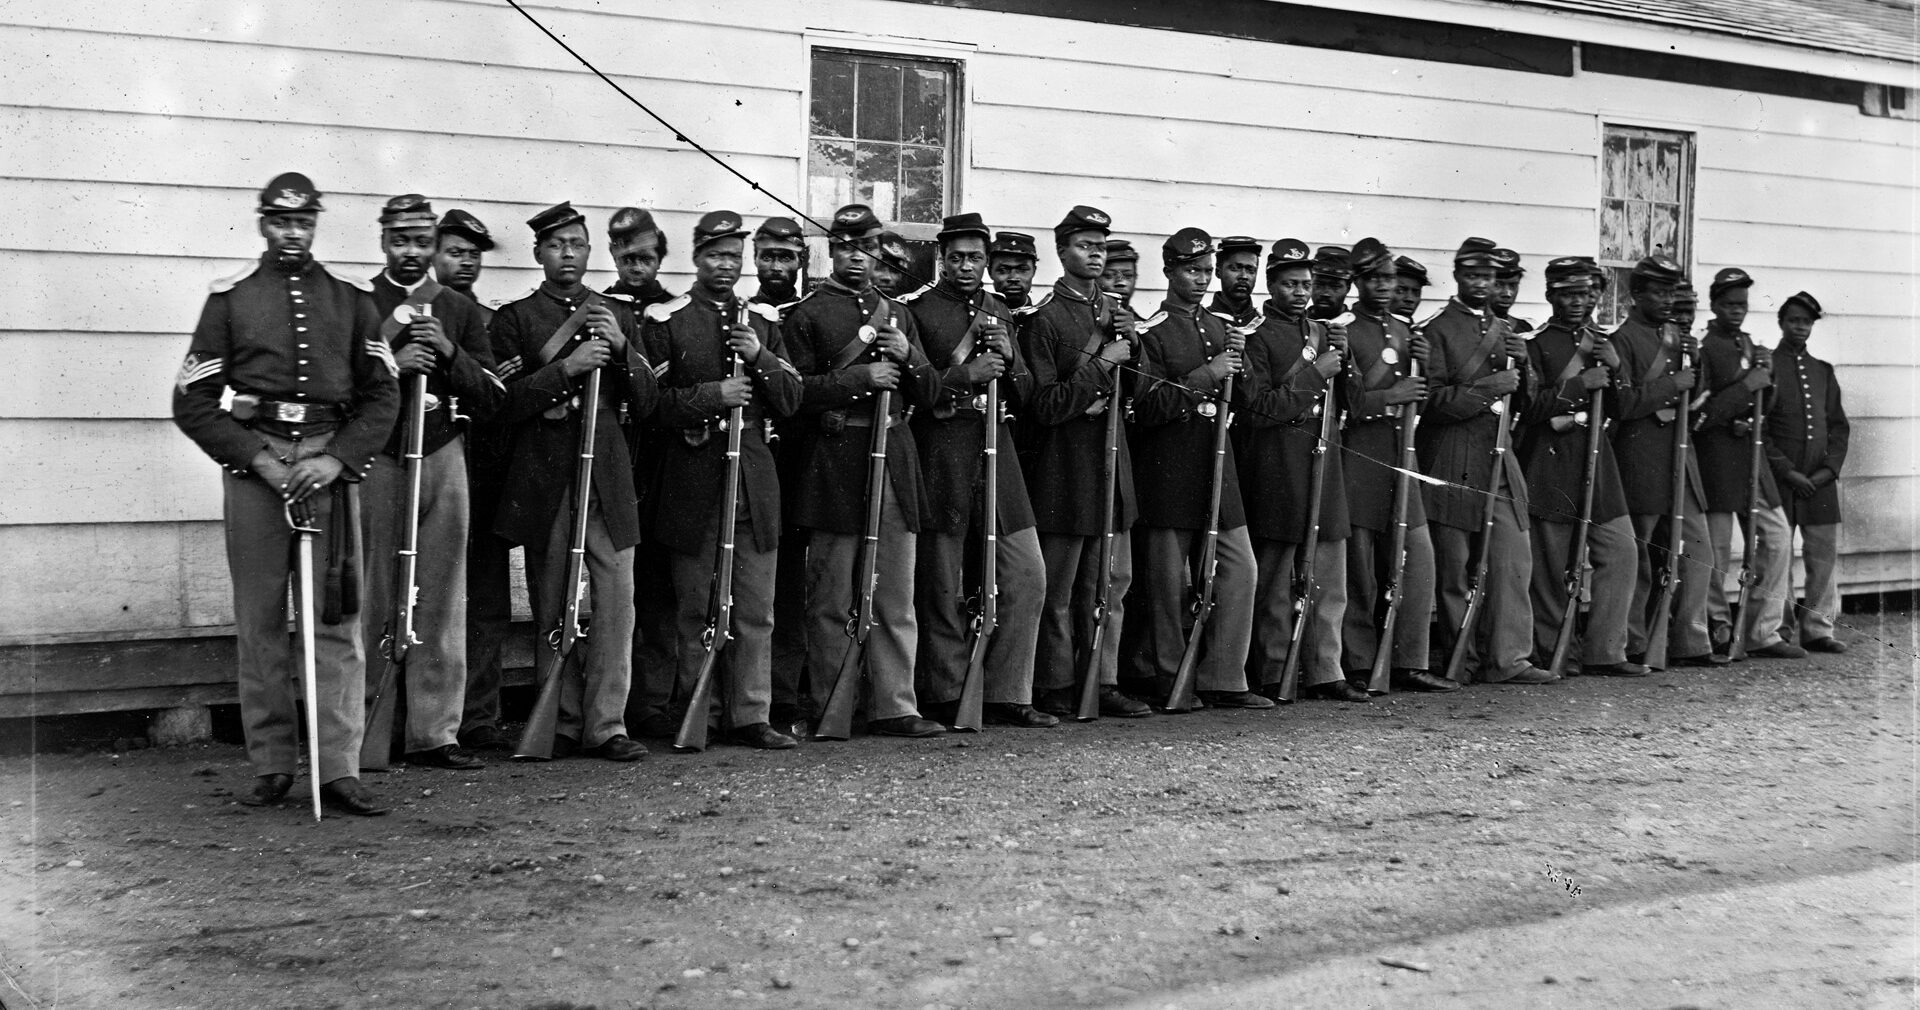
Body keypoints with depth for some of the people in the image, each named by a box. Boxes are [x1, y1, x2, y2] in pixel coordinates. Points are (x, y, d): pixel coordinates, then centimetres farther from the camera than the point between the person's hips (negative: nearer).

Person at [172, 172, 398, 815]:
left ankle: (338, 768, -2)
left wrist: (337, 459, -7)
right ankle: (271, 767, 11)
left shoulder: (349, 300, 11)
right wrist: (257, 459, -8)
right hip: (254, 463, 0)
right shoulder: (230, 298, 7)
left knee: (337, 619, -4)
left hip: (330, 464, 1)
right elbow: (192, 402, 4)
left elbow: (382, 396, 9)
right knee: (259, 622, 2)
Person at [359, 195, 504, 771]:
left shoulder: (460, 311, 14)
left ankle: (434, 732, 7)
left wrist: (450, 354, -6)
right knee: (372, 602, -2)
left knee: (442, 601, 1)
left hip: (443, 458, 2)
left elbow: (493, 399, 9)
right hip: (374, 460, -2)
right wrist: (390, 364, -13)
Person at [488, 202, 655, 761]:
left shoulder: (619, 315, 15)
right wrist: (566, 367, -16)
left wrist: (623, 350, -6)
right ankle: (562, 725, 12)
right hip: (545, 480, -2)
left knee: (616, 603, -3)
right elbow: (505, 405, -5)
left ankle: (607, 724, 3)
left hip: (609, 477, 2)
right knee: (553, 609, 3)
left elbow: (645, 402, 11)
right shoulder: (513, 318, 6)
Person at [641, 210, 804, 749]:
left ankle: (750, 715, 9)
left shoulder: (763, 320, 13)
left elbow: (791, 401, 9)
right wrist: (712, 395, -16)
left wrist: (761, 359, -7)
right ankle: (685, 711, 16)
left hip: (754, 479, 3)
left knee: (756, 610, 3)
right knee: (695, 607, 4)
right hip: (692, 480, -3)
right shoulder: (665, 320, 1)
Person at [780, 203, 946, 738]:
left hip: (893, 460, 5)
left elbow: (930, 393, 16)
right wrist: (861, 378, -16)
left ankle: (895, 707, 9)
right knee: (832, 602, 2)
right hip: (834, 467, -5)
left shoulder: (899, 313, 17)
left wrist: (909, 357, -4)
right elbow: (794, 392, -9)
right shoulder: (806, 314, 1)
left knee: (896, 598, 5)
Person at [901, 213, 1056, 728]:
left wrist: (1007, 357, -4)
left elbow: (1024, 392, 16)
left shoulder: (999, 311, 16)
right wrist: (966, 375, -19)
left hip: (996, 452, 6)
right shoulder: (916, 309, -2)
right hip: (941, 458, -5)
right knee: (943, 589, 1)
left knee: (1028, 577, 2)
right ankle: (946, 699, 13)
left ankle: (1007, 696, 11)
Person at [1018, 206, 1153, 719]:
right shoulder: (1043, 317, -8)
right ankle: (1055, 689, 9)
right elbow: (1045, 407, -14)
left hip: (1111, 455, 7)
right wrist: (1101, 364, -16)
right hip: (1063, 463, -7)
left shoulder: (1117, 310, 13)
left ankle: (1104, 682, 16)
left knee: (1113, 580, 8)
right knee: (1059, 588, 1)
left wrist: (1129, 343, 0)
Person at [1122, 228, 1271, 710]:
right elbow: (1145, 408, -14)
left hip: (1216, 464, 7)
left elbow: (1239, 403, 18)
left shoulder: (1220, 328, 16)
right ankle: (1161, 677, 13)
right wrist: (1202, 377, -19)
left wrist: (1238, 363, -1)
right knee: (1168, 580, 0)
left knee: (1239, 568, 2)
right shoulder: (1153, 332, -6)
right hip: (1168, 470, -7)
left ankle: (1223, 679, 8)